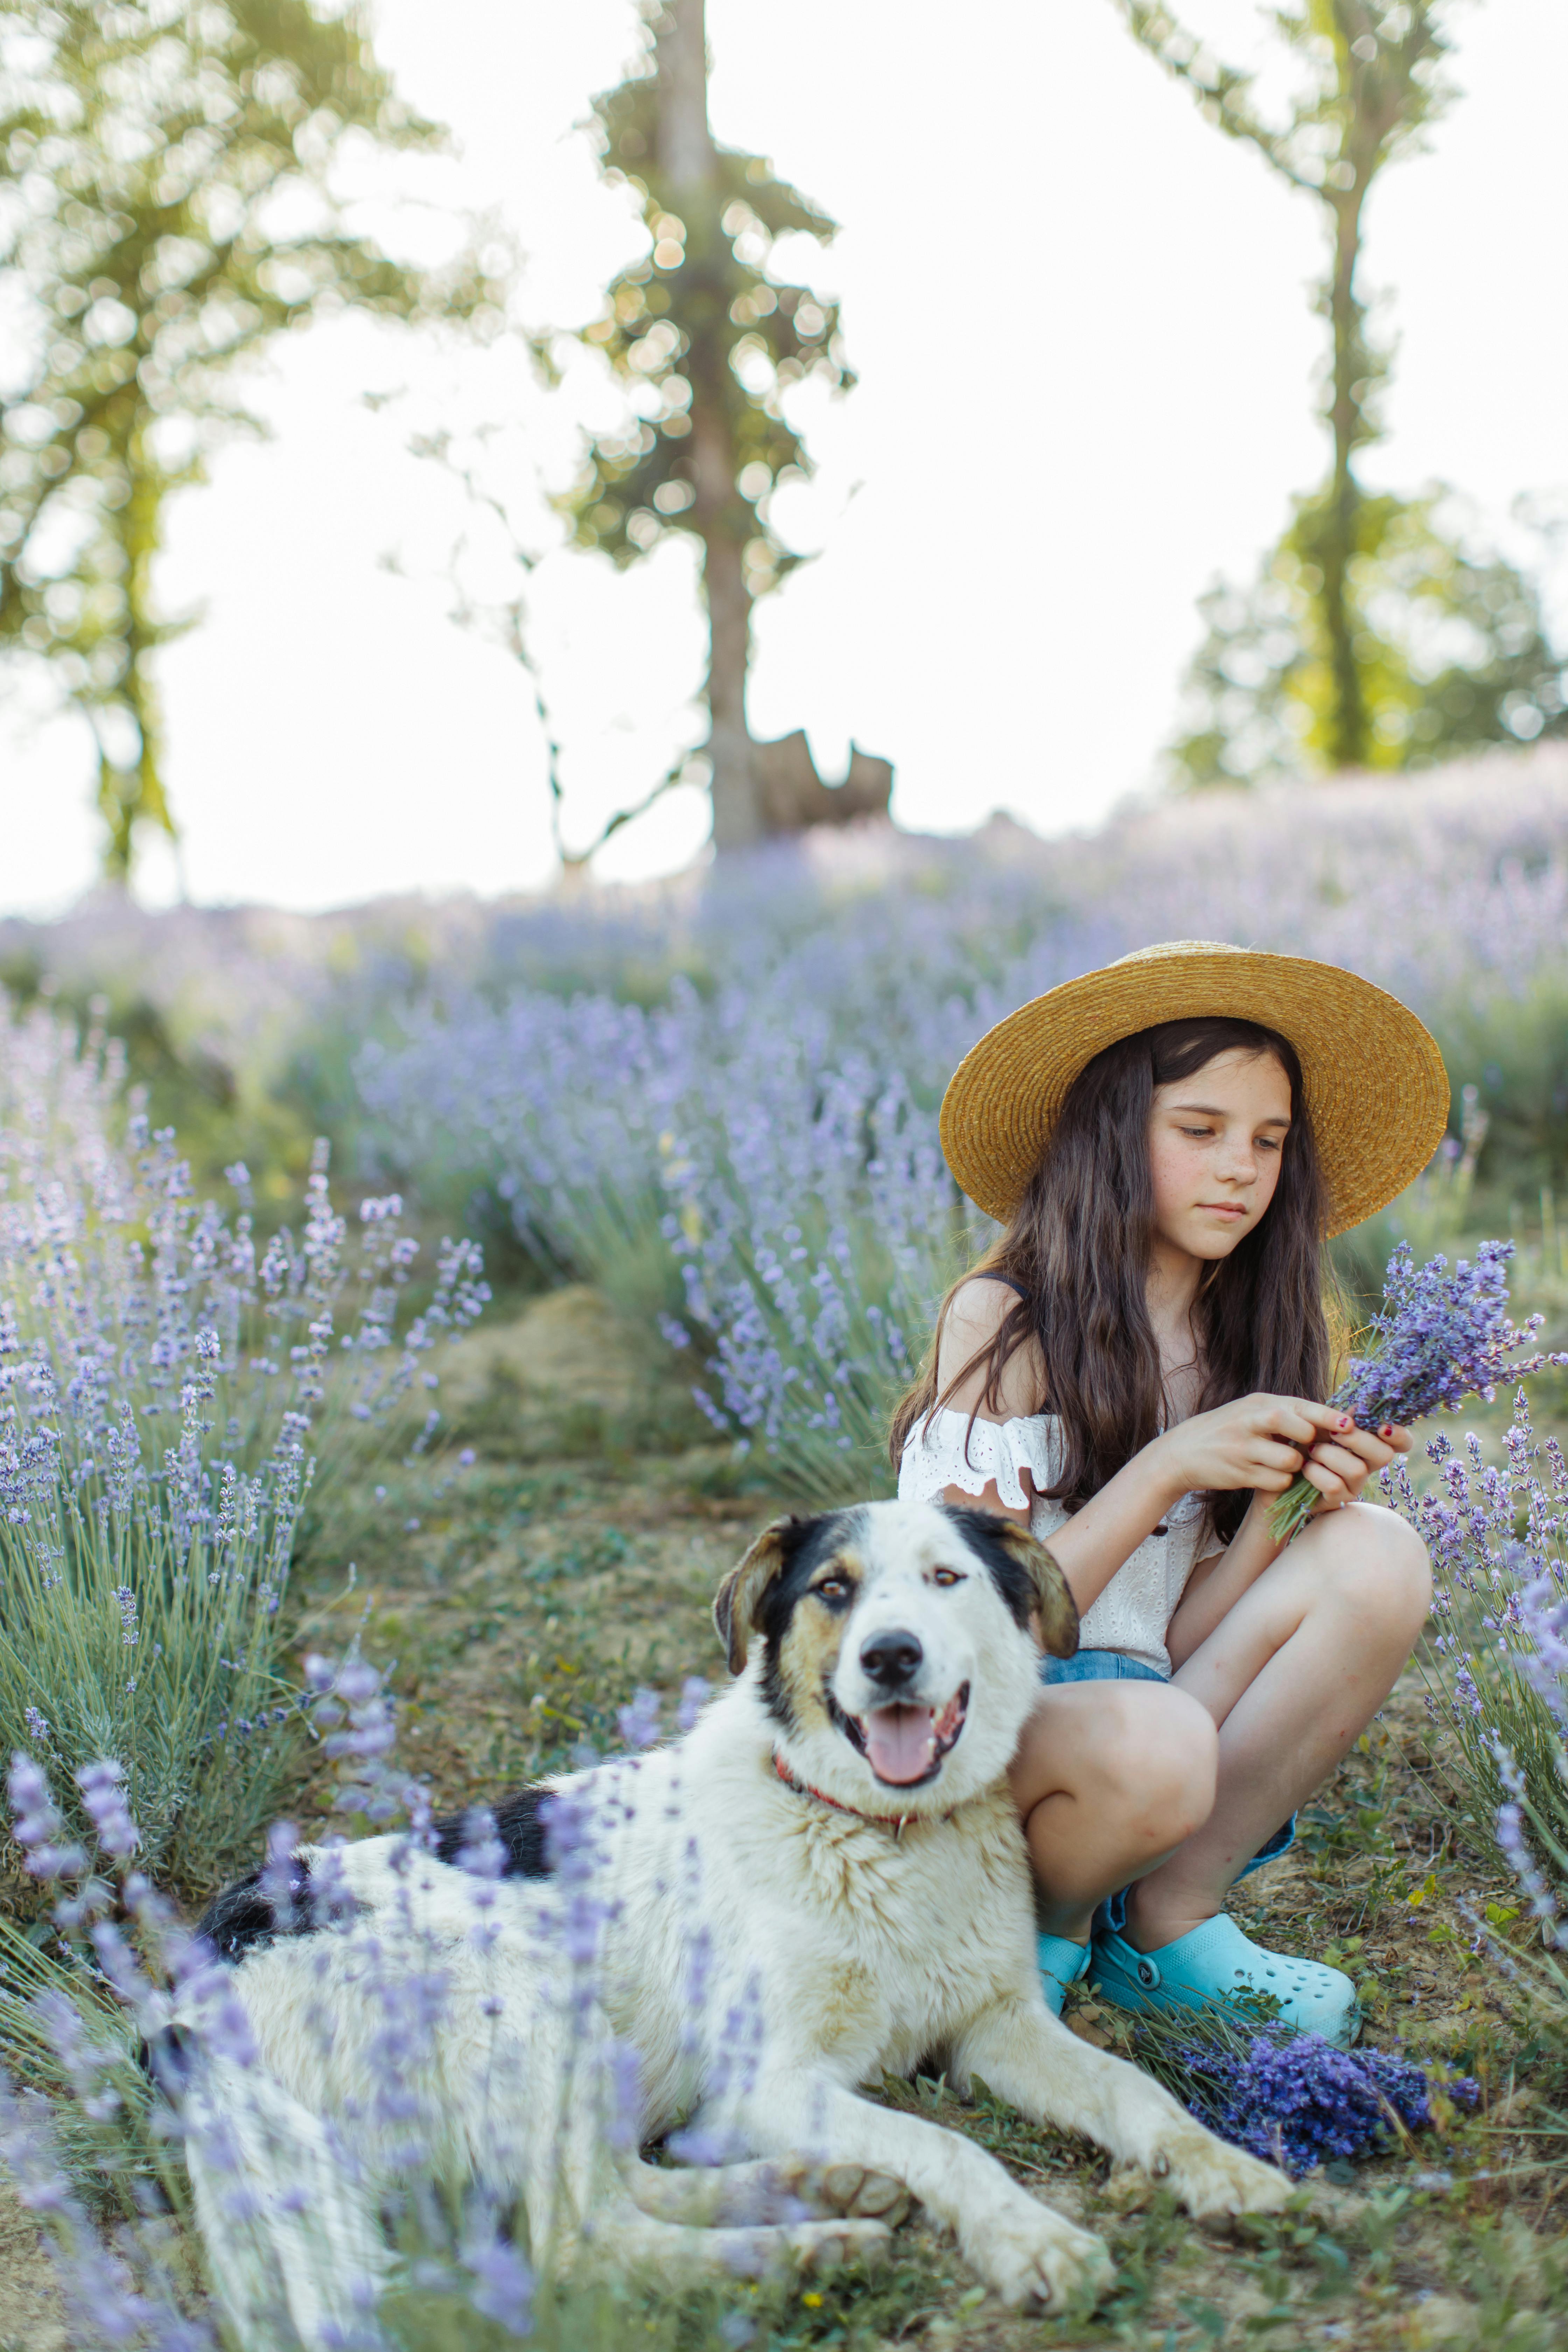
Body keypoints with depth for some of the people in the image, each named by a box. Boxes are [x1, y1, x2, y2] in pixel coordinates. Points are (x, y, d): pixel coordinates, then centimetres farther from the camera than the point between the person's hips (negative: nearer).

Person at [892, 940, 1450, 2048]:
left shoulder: (1254, 1339, 4)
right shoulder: (1003, 1320, -12)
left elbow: (1186, 1644, 1)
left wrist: (1282, 1498, -17)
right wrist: (1169, 1470, -22)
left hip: (1145, 1695, 5)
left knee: (1378, 1556, -17)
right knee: (1152, 1743, -38)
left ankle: (1171, 1917, -4)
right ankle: (1044, 1923, -1)